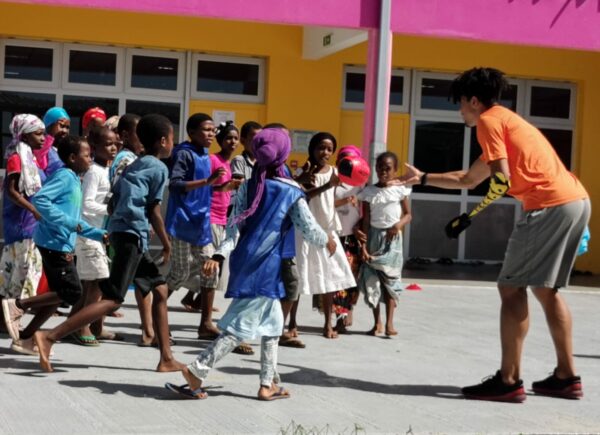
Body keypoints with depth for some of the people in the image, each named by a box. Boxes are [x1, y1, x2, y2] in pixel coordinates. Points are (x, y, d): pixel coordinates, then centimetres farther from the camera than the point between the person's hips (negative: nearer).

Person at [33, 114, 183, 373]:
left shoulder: (134, 166, 22)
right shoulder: (159, 168, -2)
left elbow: (112, 204, 19)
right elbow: (153, 211, -7)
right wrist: (166, 243, 3)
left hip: (122, 232, 10)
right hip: (132, 235, -10)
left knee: (160, 289, 14)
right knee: (113, 299, -14)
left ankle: (167, 359, 15)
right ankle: (49, 337, -22)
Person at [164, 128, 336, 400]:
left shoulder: (248, 187, 5)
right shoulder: (292, 193, -6)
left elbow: (235, 226, -2)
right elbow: (309, 229, -2)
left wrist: (219, 255, -8)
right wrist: (327, 241, 17)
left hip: (244, 262, 6)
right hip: (266, 267, -6)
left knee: (272, 324, 18)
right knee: (240, 327, -2)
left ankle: (268, 385, 19)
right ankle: (196, 371, -9)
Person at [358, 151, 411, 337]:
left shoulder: (400, 190, 1)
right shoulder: (369, 192, 0)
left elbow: (408, 214, 7)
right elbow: (366, 221, -1)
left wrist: (399, 224, -15)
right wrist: (363, 246, -7)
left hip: (392, 238, 0)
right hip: (374, 236, 0)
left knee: (390, 278, -3)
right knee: (372, 279, 0)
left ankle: (389, 323, -1)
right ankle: (377, 323, 10)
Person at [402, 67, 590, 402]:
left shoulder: (489, 120, 1)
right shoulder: (508, 121, 30)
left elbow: (502, 179, -12)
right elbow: (469, 180, 39)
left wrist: (473, 214, 2)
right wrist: (424, 178, 45)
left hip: (551, 205, -9)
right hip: (577, 201, 9)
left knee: (512, 288, -4)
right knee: (545, 289, 17)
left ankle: (509, 381, -6)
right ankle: (567, 377, 18)